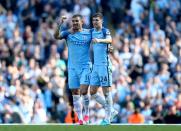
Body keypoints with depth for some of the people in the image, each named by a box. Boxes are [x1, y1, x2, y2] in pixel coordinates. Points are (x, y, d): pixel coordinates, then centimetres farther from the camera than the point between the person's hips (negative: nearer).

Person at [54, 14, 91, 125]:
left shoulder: (88, 33, 1)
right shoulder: (68, 33, 2)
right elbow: (56, 36, -15)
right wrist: (60, 24, -30)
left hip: (86, 67, -2)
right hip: (72, 68, 2)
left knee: (84, 91, -15)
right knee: (75, 94, 2)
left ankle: (87, 113, 8)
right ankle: (80, 118, 9)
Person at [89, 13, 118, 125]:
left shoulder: (105, 31, -8)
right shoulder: (92, 32, 12)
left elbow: (109, 40, -30)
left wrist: (99, 40, -48)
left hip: (104, 65, -7)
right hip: (95, 65, 7)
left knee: (106, 91, -4)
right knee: (93, 92, 6)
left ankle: (108, 118, 2)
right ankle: (111, 111, 17)